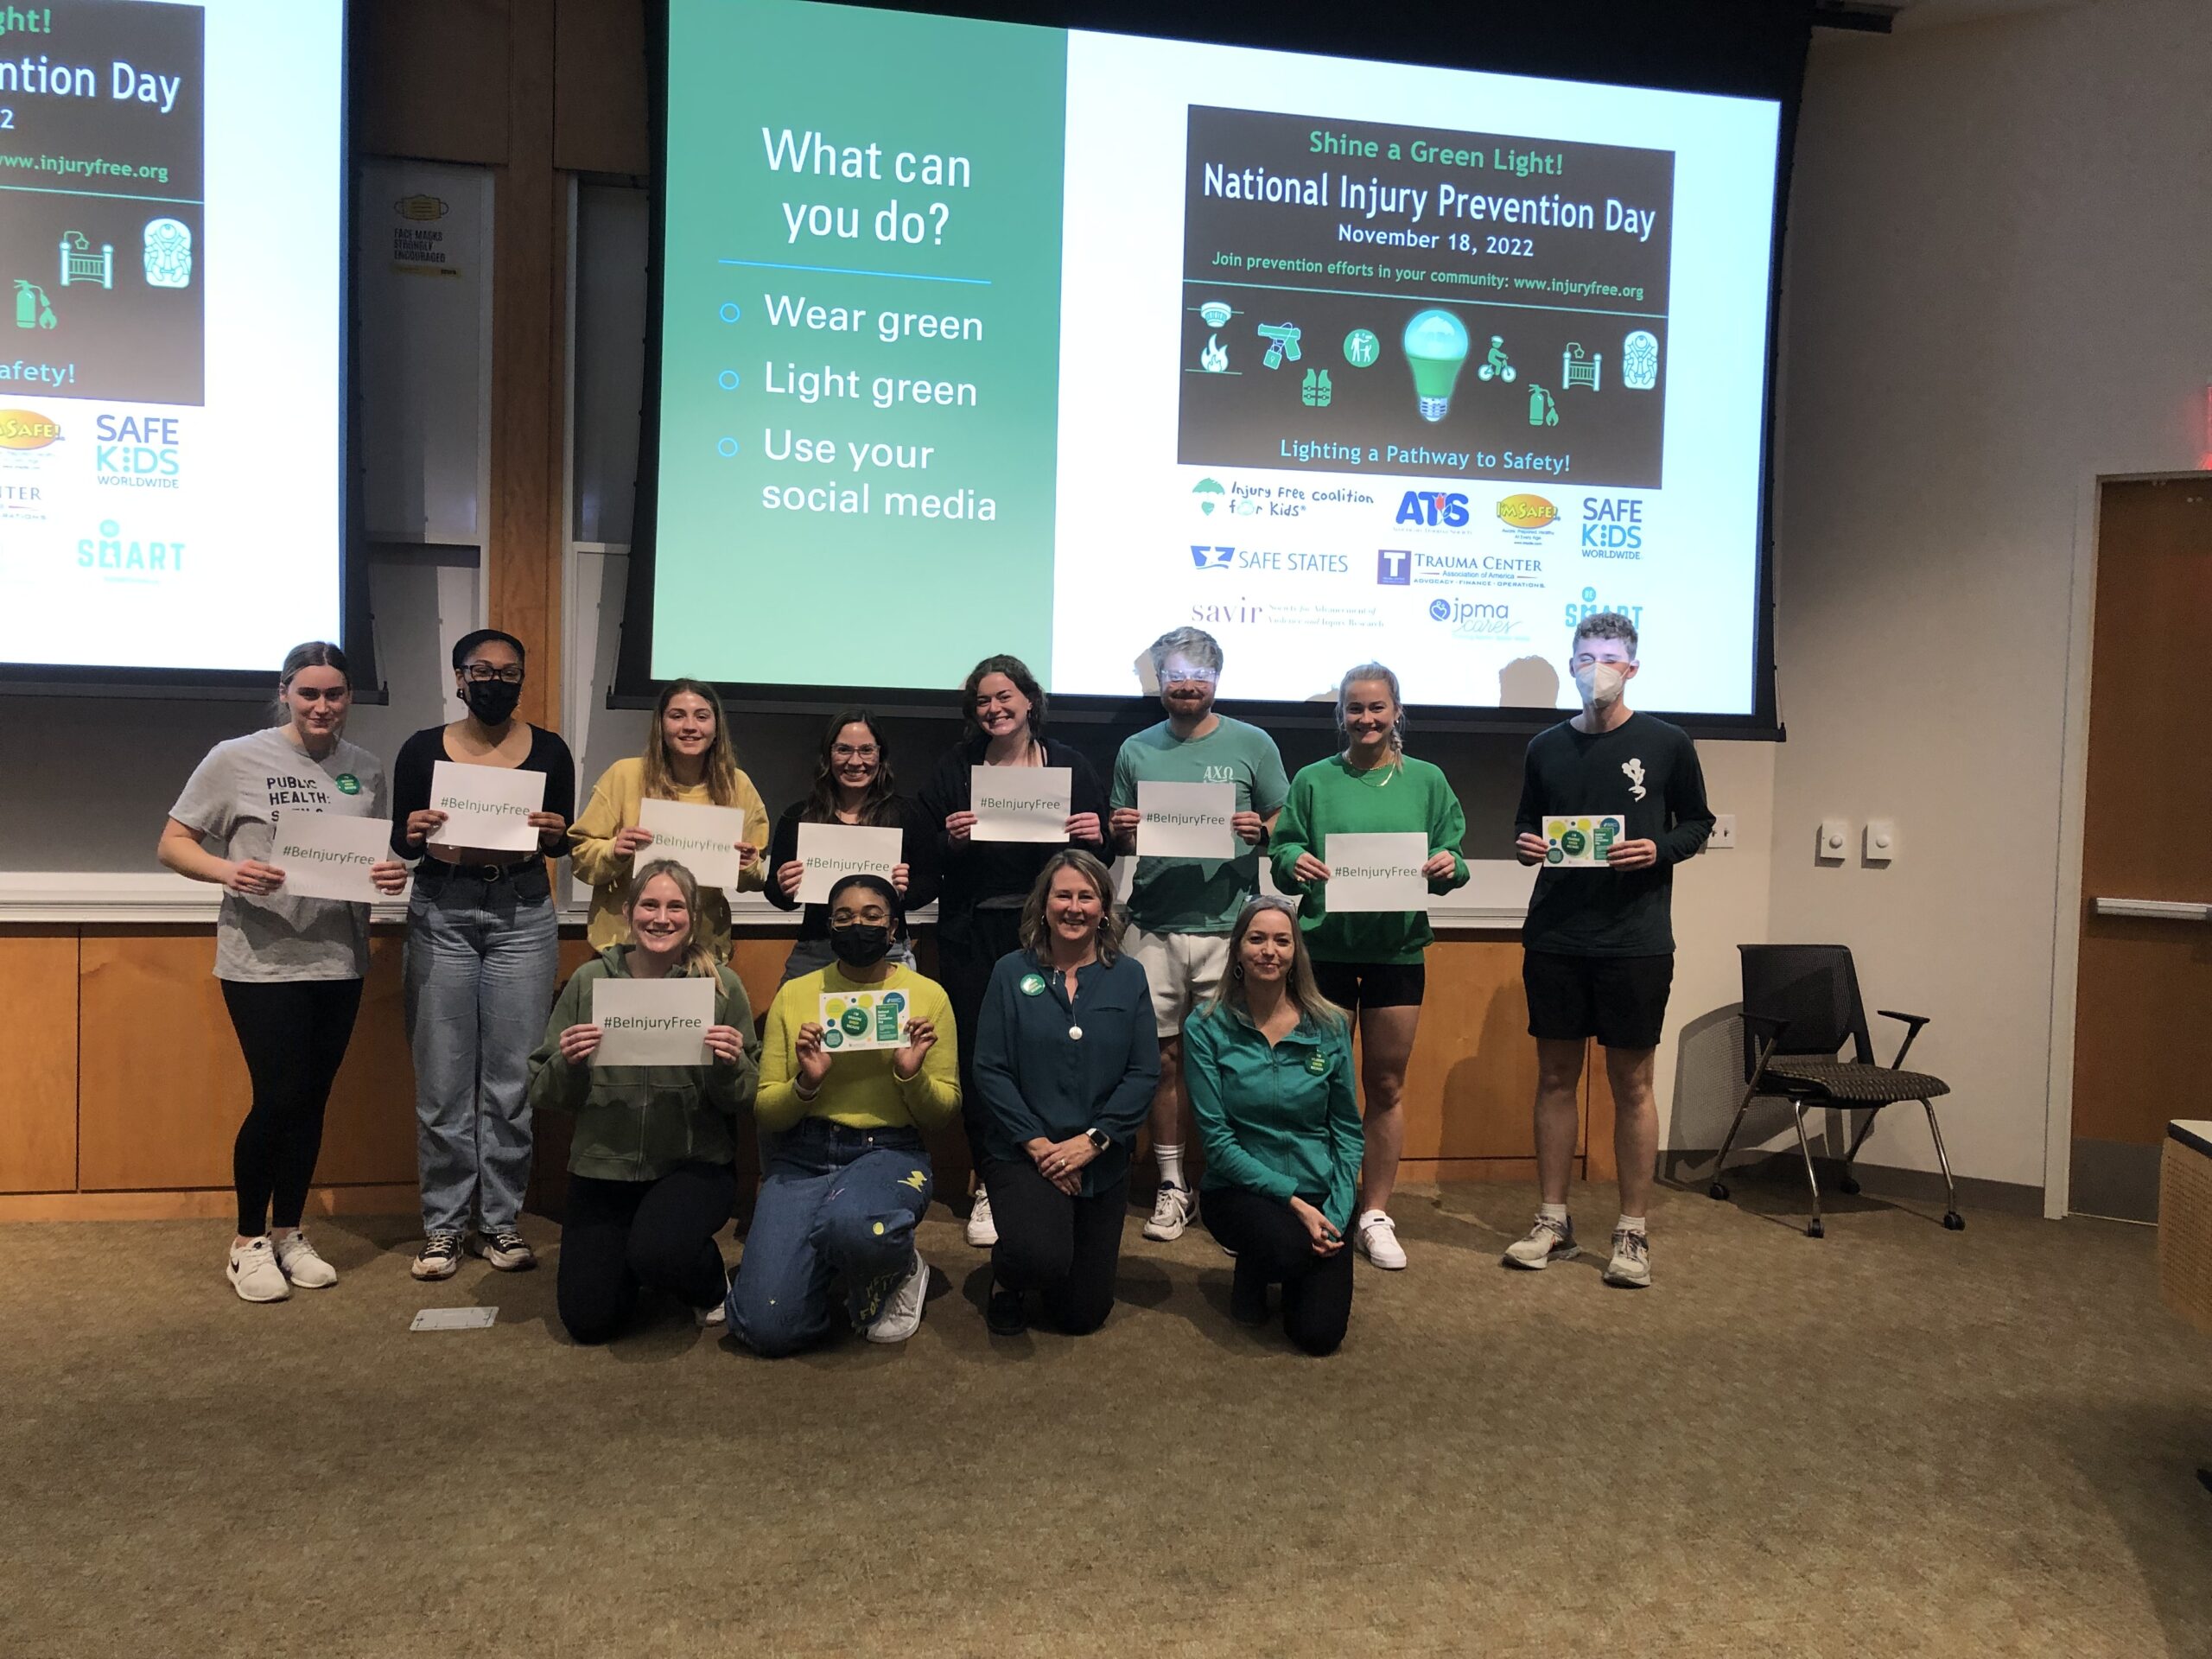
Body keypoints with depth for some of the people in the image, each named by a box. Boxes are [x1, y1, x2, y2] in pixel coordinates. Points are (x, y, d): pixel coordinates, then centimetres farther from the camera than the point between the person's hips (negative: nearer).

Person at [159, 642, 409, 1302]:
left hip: (339, 961, 4)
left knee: (312, 1100, 10)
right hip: (262, 960, -4)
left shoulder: (366, 770, 6)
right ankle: (248, 1241, 16)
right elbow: (172, 844, -2)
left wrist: (392, 873, -8)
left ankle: (288, 1233, 26)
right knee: (278, 1099, -5)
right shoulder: (236, 759, -5)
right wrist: (228, 870, -21)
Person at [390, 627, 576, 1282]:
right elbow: (399, 841, 4)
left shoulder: (549, 751, 5)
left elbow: (563, 841, 8)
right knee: (443, 1079, 1)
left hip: (523, 914, 0)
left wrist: (554, 835, -14)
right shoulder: (422, 749, 4)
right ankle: (443, 1222, 13)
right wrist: (412, 833, -17)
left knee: (512, 1077, 1)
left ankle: (501, 1218, 13)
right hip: (442, 913, 0)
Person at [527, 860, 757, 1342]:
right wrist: (567, 1064, -20)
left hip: (695, 1163, -2)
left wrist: (729, 1066, -21)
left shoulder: (721, 985, -4)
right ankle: (627, 1260, 30)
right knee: (588, 1321, -4)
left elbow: (743, 1101, -1)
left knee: (659, 1253, -31)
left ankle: (712, 1283, 5)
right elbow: (543, 1096, 1)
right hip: (603, 1165, 2)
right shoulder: (589, 982, -1)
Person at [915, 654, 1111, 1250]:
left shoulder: (1070, 766, 7)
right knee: (980, 1056, 1)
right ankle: (989, 1186, 13)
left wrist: (1097, 838, -13)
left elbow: (1104, 854, 8)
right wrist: (951, 840, -15)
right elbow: (925, 856, 5)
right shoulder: (955, 768, 9)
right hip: (973, 933, 1)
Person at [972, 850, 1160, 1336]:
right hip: (1021, 1152, -2)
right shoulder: (1012, 972, -1)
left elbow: (1144, 1073, -3)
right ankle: (1007, 1279, 7)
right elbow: (990, 1069, -6)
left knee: (1082, 1314, 6)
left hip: (1103, 1162, 2)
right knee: (1040, 1259, -30)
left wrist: (1092, 1140, -13)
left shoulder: (1128, 976, 2)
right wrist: (1036, 1143, -15)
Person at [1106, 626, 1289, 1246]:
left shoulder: (1252, 744, 5)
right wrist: (1121, 832, -6)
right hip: (1155, 926, 2)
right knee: (1163, 1055, 4)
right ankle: (1171, 1185, 15)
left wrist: (1258, 830, -12)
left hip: (1228, 925, -2)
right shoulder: (1136, 751, 11)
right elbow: (1120, 844, 16)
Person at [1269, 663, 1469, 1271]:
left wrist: (1449, 867, -15)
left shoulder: (1427, 781, 8)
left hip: (1398, 946, 1)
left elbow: (1451, 856, 7)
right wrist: (1294, 862, -17)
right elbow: (1283, 850, 5)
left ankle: (1374, 1214, 18)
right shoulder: (1314, 781, 6)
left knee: (1387, 1085, 7)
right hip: (1325, 944, -1)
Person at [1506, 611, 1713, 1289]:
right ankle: (1553, 1223, 17)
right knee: (1555, 1075, 7)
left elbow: (1699, 823, 8)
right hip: (1554, 935, 3)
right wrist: (1525, 843, -6)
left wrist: (1660, 849, -12)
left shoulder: (1667, 744, 1)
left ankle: (1632, 1233, 12)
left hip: (1636, 940, -2)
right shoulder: (1546, 747, 9)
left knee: (1631, 1081, 2)